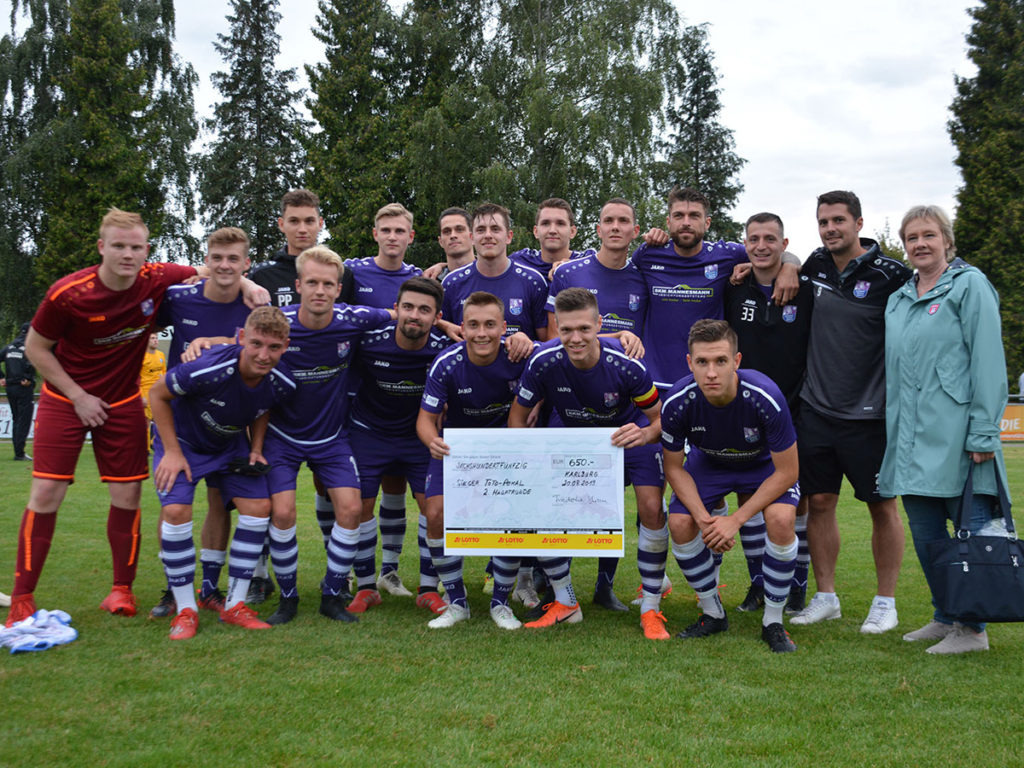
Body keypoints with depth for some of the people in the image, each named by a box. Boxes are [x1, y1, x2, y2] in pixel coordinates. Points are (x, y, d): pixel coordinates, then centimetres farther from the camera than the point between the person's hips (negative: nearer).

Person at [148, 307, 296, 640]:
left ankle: (234, 605, 3)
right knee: (176, 510, -22)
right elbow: (157, 394, -19)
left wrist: (256, 450, -8)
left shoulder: (282, 385, -23)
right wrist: (173, 452, -19)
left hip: (230, 444, 4)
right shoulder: (207, 370, -37)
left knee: (259, 506, -9)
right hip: (182, 440, -4)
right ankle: (185, 609, -6)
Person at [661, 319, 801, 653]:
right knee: (679, 523, -18)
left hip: (764, 464, -2)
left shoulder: (765, 398, -37)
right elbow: (674, 467, -13)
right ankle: (713, 614, 6)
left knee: (781, 519, -28)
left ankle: (773, 622, -6)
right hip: (708, 462, 2)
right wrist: (704, 519, -26)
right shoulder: (677, 402, -30)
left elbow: (787, 472, -25)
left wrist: (736, 520, -27)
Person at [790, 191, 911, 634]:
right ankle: (825, 597, 19)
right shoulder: (815, 266, 6)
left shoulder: (889, 274, -9)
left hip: (869, 414, -4)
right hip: (816, 409, 5)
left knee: (882, 506, 6)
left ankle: (886, 603, 17)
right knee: (819, 502, 7)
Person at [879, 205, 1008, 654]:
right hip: (911, 438, 7)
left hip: (956, 433, -7)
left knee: (971, 527, -1)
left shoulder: (969, 285, -2)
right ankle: (946, 618, 23)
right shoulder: (898, 300, 18)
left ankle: (973, 627, 8)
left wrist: (984, 433, -14)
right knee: (924, 532, 10)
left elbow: (987, 361, -8)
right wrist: (894, 429, 14)